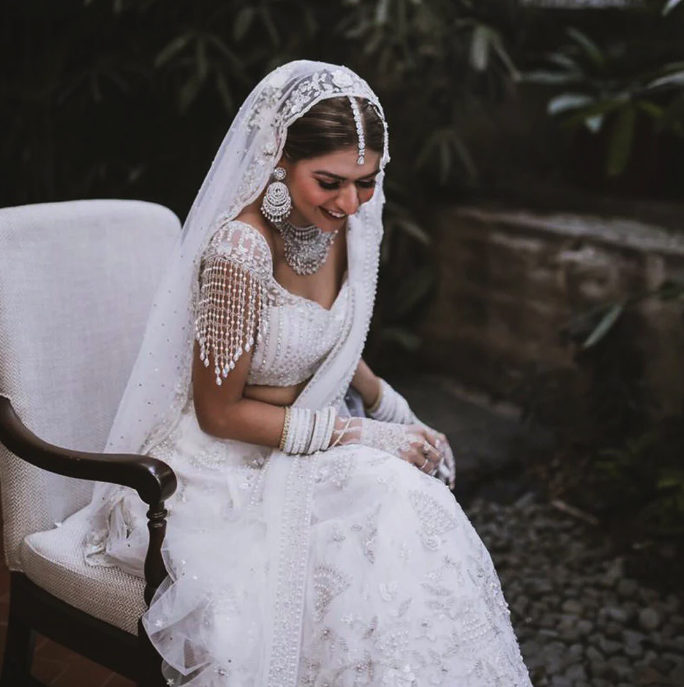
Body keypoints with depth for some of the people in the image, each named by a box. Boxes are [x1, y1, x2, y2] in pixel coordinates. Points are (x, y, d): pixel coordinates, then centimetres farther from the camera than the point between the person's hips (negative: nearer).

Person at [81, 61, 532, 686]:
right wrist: (361, 435, -17)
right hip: (226, 466, -7)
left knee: (413, 494, -19)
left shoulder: (341, 220, -2)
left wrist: (396, 413, 0)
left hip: (303, 441, 7)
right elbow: (219, 412, -18)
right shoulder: (241, 250, -26)